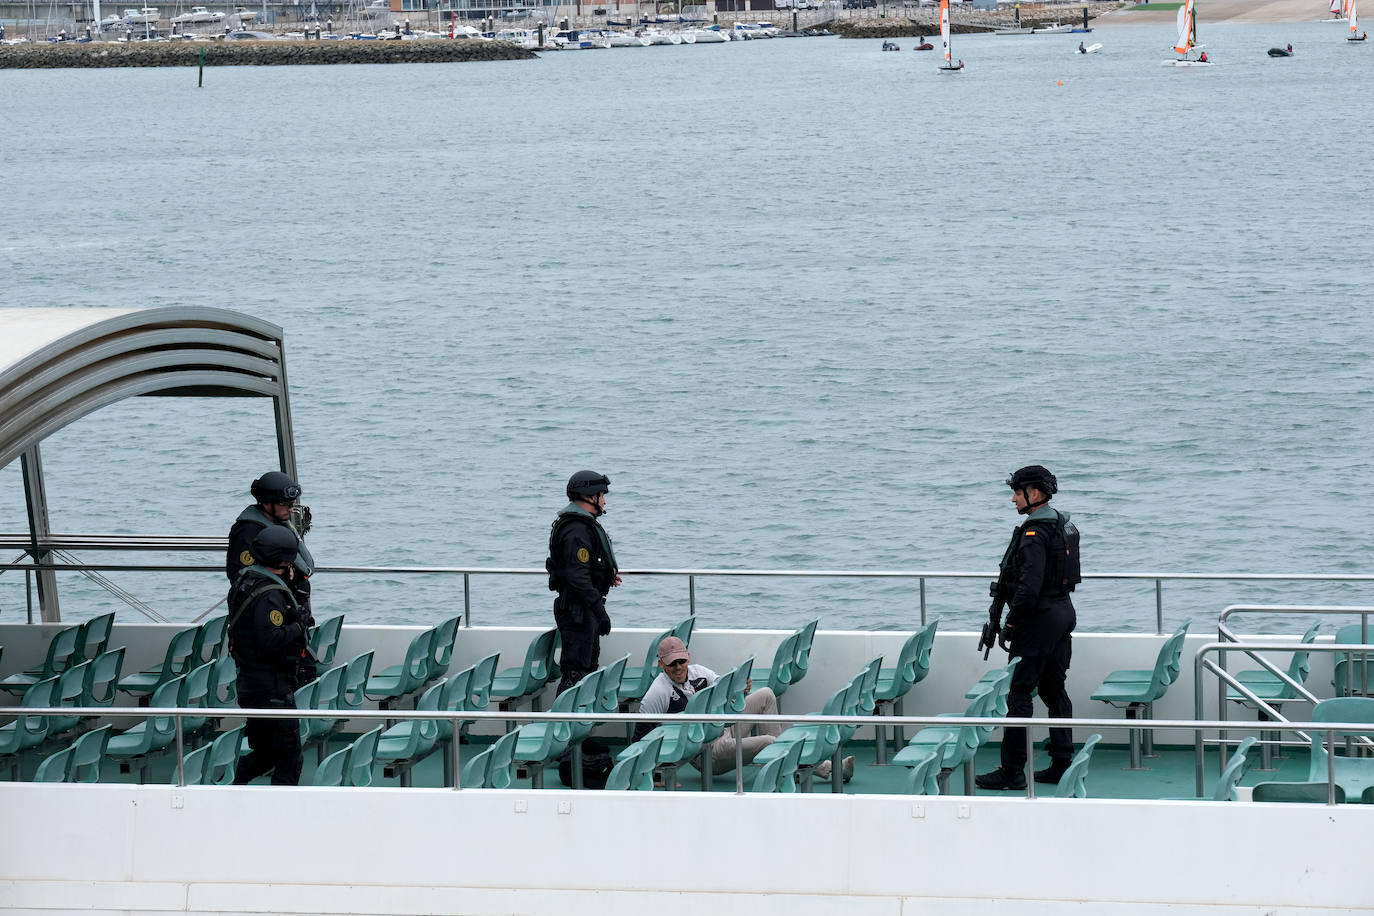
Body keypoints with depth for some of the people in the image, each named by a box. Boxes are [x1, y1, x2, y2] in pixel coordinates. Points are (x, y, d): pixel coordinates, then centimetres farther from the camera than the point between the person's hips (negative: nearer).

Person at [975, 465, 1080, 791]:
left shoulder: (1034, 534, -18)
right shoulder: (1063, 525, 13)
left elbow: (1029, 587, -24)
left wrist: (1011, 625, -17)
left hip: (1040, 617, -10)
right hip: (1064, 611, 10)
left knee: (1018, 693, -5)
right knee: (1054, 690, 13)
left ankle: (1012, 771, -5)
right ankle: (1063, 765, 14)